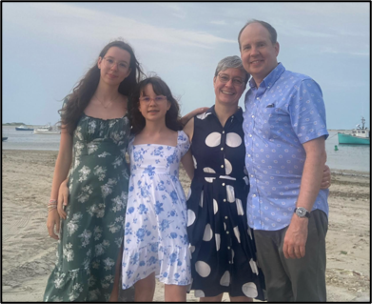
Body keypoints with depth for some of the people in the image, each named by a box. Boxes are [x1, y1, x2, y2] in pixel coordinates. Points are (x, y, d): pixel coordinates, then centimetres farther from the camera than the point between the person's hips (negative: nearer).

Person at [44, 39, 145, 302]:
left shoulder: (131, 106, 3)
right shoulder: (77, 102, 3)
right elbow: (64, 155, 2)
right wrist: (54, 203, -1)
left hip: (116, 199, 0)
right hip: (80, 197, 0)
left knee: (110, 272, 5)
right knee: (74, 269, 2)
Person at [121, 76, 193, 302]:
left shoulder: (180, 139, 4)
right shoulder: (131, 139, 7)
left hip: (171, 217, -1)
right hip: (138, 216, 1)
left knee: (176, 282, -2)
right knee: (142, 282, 8)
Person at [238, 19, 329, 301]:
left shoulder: (300, 87, -10)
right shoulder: (250, 96, 13)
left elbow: (316, 154, -18)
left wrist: (301, 216, -24)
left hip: (297, 215, -7)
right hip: (261, 216, 7)